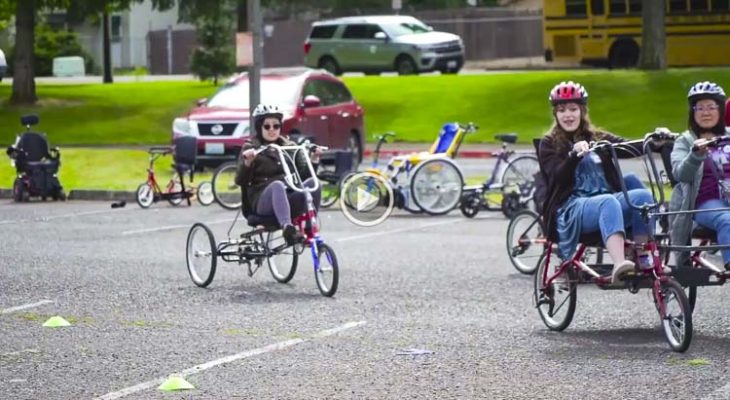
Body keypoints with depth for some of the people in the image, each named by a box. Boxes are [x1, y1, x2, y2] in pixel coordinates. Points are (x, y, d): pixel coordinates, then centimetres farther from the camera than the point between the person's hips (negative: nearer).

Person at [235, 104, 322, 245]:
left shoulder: (291, 147, 20)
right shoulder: (250, 148, 8)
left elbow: (304, 175, 14)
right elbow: (240, 181, -3)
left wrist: (314, 159, -2)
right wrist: (247, 163, -21)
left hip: (289, 201, 4)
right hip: (263, 201, -4)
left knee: (312, 182, -25)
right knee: (277, 185, -37)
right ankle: (287, 228, -58)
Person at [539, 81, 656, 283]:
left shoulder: (598, 138, 22)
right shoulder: (549, 144, 11)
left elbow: (632, 148, 3)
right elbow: (558, 176, -10)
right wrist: (575, 154, -30)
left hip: (607, 201, 4)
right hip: (571, 208, -4)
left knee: (642, 195, -25)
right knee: (608, 202, -36)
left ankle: (645, 261, -32)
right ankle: (619, 265, -56)